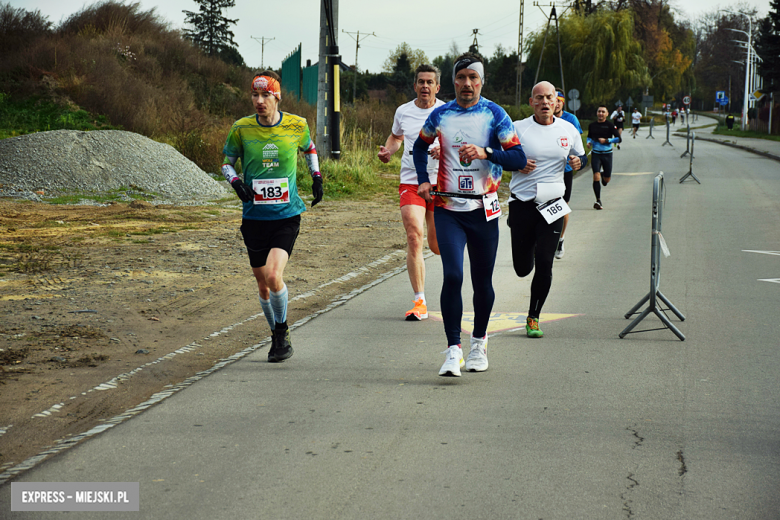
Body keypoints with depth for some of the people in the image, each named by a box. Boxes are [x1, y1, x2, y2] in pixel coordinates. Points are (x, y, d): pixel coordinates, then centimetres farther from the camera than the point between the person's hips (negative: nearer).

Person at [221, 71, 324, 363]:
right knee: (263, 285, 8)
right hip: (254, 217, 2)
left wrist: (316, 176, 11)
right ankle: (277, 336, 30)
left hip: (286, 215, -2)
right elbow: (227, 162, 10)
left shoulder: (297, 126, -2)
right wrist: (236, 182, -9)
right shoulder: (241, 128, -3)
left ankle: (282, 332, 2)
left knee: (274, 275, -20)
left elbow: (309, 149, 20)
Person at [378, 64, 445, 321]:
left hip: (440, 182, -1)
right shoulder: (403, 111, 6)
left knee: (436, 245, 5)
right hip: (410, 182, 1)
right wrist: (387, 150, 4)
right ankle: (420, 302, -11)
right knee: (414, 238, -15)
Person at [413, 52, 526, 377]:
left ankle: (479, 342, 30)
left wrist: (486, 152, -23)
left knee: (482, 282, 8)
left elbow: (518, 158, -8)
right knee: (452, 275, -14)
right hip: (448, 209, 1)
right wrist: (423, 180, 10)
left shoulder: (494, 114, -2)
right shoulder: (440, 115, 5)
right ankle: (453, 350, -10)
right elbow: (420, 146, 24)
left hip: (484, 209, 0)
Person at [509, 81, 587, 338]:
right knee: (522, 268, 6)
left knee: (544, 265, -7)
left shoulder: (568, 130, 4)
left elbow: (582, 157, 18)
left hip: (552, 204, 1)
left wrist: (578, 161, -6)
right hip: (522, 204, -1)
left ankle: (533, 318, 9)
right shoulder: (517, 128, -4)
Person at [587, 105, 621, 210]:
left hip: (607, 154, -1)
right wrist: (589, 142, 1)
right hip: (595, 154, 1)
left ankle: (604, 175, 46)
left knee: (606, 180, 7)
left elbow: (619, 138, -7)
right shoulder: (592, 125, 6)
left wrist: (606, 140, -16)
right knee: (596, 177, -15)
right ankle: (598, 201, -9)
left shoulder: (610, 126, -4)